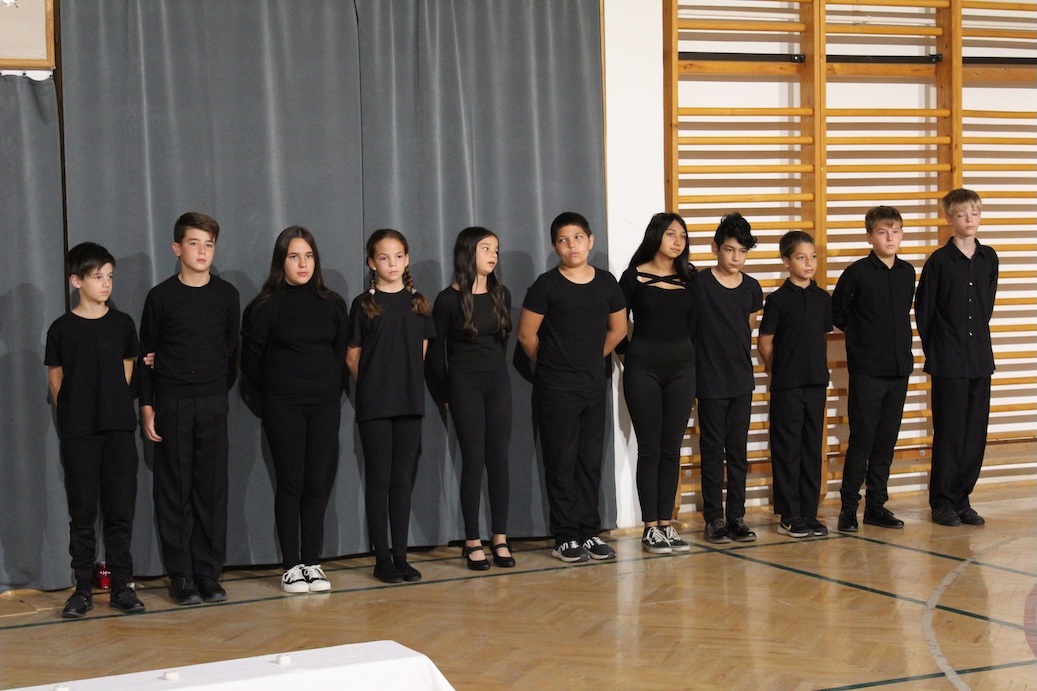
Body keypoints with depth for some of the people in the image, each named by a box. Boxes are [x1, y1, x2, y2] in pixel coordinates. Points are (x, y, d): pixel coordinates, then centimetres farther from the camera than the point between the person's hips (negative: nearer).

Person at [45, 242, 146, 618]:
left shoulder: (122, 324, 6)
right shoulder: (62, 329, 1)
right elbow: (56, 380, 6)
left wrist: (115, 410, 8)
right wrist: (72, 415, 4)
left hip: (119, 429, 1)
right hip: (77, 432, -1)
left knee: (120, 510, 2)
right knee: (82, 513, 2)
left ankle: (121, 586, 9)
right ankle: (82, 589, 9)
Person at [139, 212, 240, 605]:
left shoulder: (226, 295, 5)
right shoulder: (161, 297, 0)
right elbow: (146, 356, 2)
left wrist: (222, 386, 4)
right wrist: (147, 406, -3)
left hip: (212, 403, 2)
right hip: (171, 404, -2)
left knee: (212, 488, 2)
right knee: (174, 490, 1)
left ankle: (209, 575, 10)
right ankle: (180, 577, 7)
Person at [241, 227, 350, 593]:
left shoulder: (333, 305, 8)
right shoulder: (264, 307, -2)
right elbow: (251, 362, 2)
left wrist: (329, 388, 9)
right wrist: (277, 390, 9)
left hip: (325, 404, 3)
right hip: (283, 407, -3)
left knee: (319, 483, 1)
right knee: (290, 483, -1)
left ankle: (312, 562, 9)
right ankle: (291, 566, 5)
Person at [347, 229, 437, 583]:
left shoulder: (418, 304, 8)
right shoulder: (364, 305, -1)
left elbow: (421, 351, 12)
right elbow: (352, 357, 2)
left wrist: (406, 382, 6)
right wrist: (373, 385, 5)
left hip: (410, 403, 3)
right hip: (374, 406, -3)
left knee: (402, 481, 6)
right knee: (379, 480, 0)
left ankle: (401, 557, 11)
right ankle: (382, 558, 6)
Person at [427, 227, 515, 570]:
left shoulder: (501, 295, 8)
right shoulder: (448, 300, -5)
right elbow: (436, 349, -2)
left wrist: (496, 371, 11)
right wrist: (444, 394, -1)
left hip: (498, 381, 4)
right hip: (464, 383, -4)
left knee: (499, 459, 3)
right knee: (473, 460, -4)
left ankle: (500, 538, 9)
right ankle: (473, 542, 2)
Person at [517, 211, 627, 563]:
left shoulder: (606, 283, 5)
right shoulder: (546, 285, -7)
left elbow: (617, 329, 18)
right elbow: (527, 335, -3)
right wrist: (551, 364, 8)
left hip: (593, 384, 4)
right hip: (555, 388, -4)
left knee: (591, 460, 8)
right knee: (561, 462, -1)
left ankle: (590, 532, 17)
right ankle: (565, 538, 5)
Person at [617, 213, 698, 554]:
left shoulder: (689, 278, 7)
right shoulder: (634, 277, -3)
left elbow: (694, 322, 15)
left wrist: (687, 355, 8)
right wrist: (628, 354, 0)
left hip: (681, 367, 3)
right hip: (643, 369, -3)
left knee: (672, 449, 5)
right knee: (649, 449, -1)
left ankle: (666, 524, 11)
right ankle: (650, 528, 3)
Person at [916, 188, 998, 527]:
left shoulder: (989, 258, 7)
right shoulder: (939, 261, -6)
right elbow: (923, 310, -2)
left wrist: (977, 337, 12)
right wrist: (935, 350, 0)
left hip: (980, 358, 5)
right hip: (948, 362, -5)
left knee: (975, 432, 7)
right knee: (949, 432, 0)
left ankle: (962, 499, 17)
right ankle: (942, 502, 9)